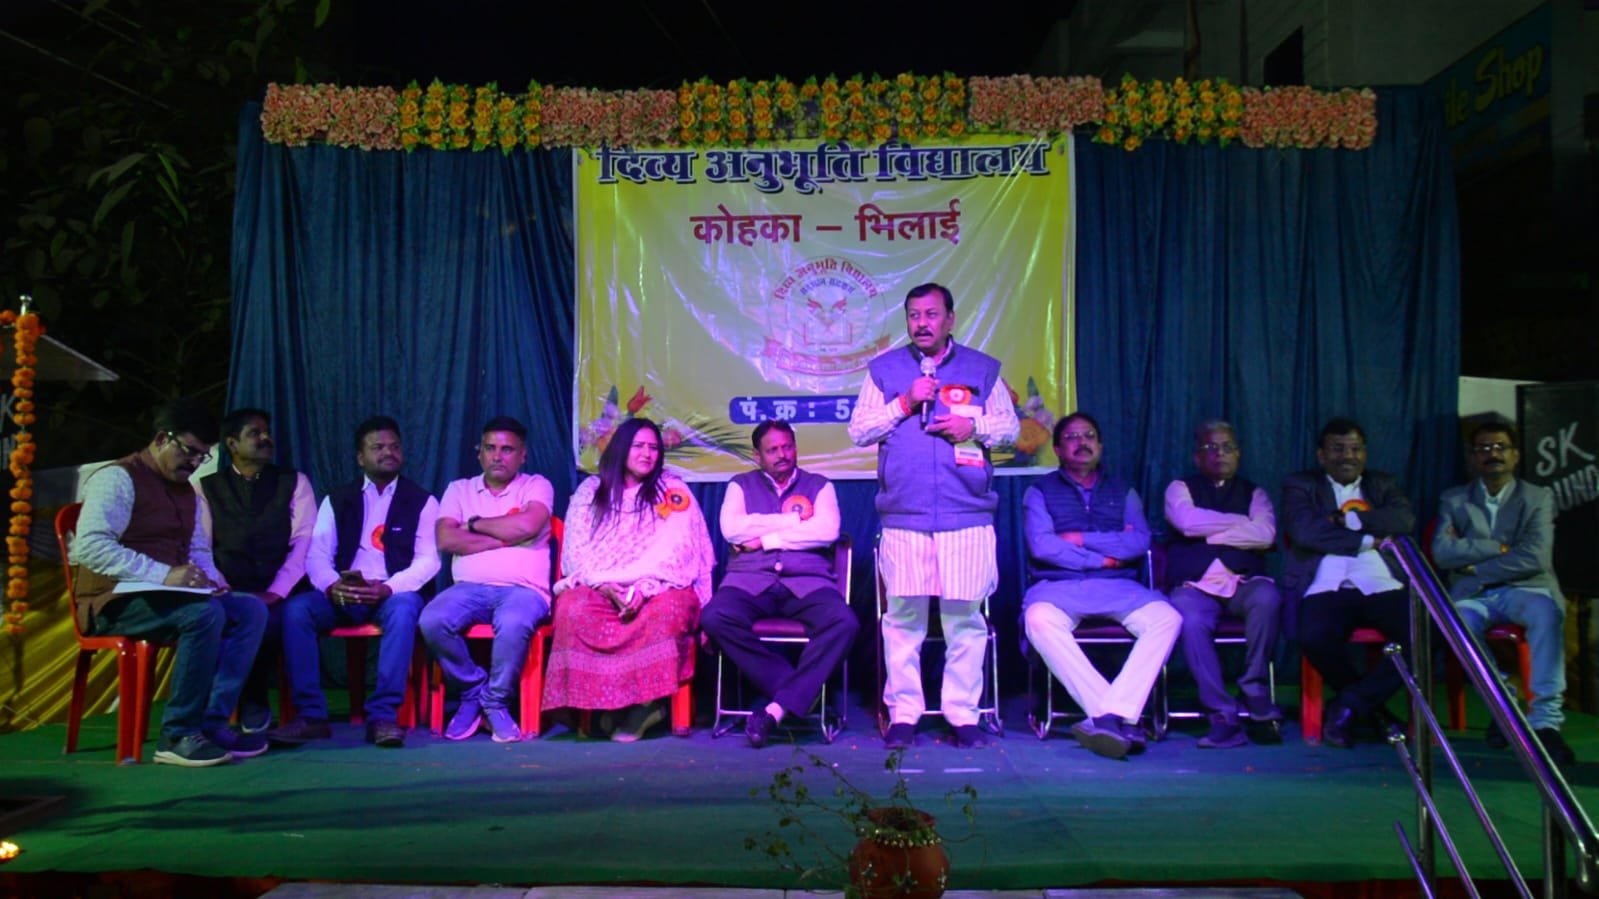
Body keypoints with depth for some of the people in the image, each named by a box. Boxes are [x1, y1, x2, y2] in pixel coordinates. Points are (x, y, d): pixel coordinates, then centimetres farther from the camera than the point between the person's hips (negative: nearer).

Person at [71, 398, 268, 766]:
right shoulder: (118, 478, -8)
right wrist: (164, 574, -27)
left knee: (251, 610, -15)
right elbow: (91, 547, -21)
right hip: (115, 601, -8)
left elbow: (199, 549, 21)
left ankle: (212, 721, -20)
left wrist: (209, 578, -3)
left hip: (167, 595, 8)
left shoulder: (187, 492, 19)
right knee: (205, 614, -33)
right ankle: (177, 735, -24)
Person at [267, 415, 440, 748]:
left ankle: (382, 716, -34)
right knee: (295, 609, -27)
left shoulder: (422, 502, 9)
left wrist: (387, 588, -20)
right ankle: (311, 715, -22)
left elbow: (428, 560, -2)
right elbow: (317, 554, 6)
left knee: (404, 608, -37)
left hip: (393, 594, -2)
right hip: (342, 594, 3)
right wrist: (331, 586, -18)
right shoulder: (337, 500, 17)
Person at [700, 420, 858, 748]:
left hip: (807, 581, 0)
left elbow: (827, 531, -3)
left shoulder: (819, 486, 17)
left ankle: (778, 708, -27)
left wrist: (765, 538, -4)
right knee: (715, 617, -31)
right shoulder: (741, 485, 18)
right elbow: (731, 529, -2)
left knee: (844, 622, -31)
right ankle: (797, 690, -19)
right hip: (751, 578, 1)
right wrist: (795, 518, 0)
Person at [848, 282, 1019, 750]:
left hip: (968, 517, 0)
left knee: (965, 616, 1)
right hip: (903, 517, 0)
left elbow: (1010, 427, 13)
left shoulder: (983, 369, 13)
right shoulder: (884, 370, 13)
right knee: (903, 615, 1)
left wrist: (974, 424, -6)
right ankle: (903, 714, 11)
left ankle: (963, 713, 11)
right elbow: (857, 431, 7)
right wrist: (904, 403, -5)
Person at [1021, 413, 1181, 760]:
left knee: (1167, 617, -27)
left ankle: (1110, 714, -33)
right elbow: (1041, 546, -4)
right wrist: (1105, 557, -2)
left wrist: (1082, 539, -4)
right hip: (1058, 586, -2)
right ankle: (1121, 718, -36)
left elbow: (1140, 541, 2)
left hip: (1117, 587, 2)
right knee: (1039, 619, -36)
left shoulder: (1123, 491, 21)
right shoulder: (1040, 491, 14)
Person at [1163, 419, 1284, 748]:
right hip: (1195, 585, -1)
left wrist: (1209, 532, 0)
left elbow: (1265, 534, -1)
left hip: (1244, 583, 2)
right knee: (1190, 620, -35)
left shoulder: (1254, 493, 21)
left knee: (1267, 597, -34)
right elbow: (1187, 521, -6)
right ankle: (1224, 717, -27)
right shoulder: (1181, 488, 17)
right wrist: (1242, 522, 3)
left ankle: (1255, 695, -19)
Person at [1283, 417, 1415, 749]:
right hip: (1326, 589, -2)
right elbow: (1305, 531, -5)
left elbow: (1405, 520, 2)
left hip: (1382, 587, 3)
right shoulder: (1300, 485, 14)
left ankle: (1349, 705, -7)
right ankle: (1372, 704, -2)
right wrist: (1368, 539, -1)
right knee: (1314, 637, -34)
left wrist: (1350, 519, -6)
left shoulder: (1384, 484, 24)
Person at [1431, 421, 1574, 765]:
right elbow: (1442, 553, -4)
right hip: (1474, 595, 1)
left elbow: (1535, 559, -7)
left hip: (1524, 589, 0)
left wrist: (1477, 568, -6)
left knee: (1547, 612, -36)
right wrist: (1498, 548, -8)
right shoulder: (1454, 500, 12)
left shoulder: (1539, 497, 9)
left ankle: (1545, 720, -34)